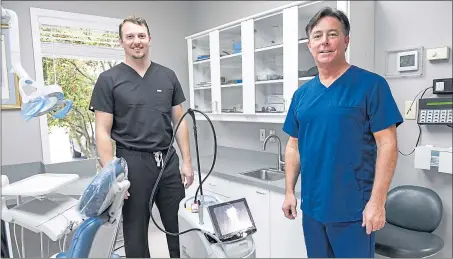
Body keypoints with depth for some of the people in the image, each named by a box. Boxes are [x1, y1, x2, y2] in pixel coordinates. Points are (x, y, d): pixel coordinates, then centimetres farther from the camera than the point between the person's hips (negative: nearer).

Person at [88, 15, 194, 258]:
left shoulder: (168, 76, 6)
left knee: (180, 227, 12)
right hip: (132, 162, -2)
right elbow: (103, 132, -5)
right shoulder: (108, 79, -3)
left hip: (168, 160, 3)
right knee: (135, 231, 12)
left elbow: (179, 122, 8)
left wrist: (186, 161, 3)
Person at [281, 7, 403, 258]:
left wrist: (377, 201, -14)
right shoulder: (301, 94, 6)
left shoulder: (371, 85, -8)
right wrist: (289, 192, 6)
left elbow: (387, 145, -11)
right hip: (312, 206, 5)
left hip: (354, 209, -4)